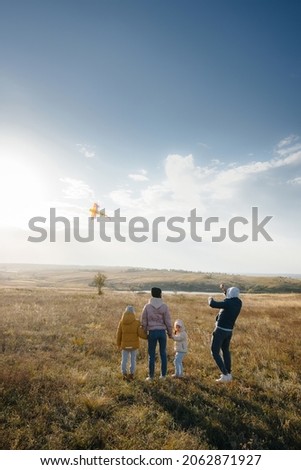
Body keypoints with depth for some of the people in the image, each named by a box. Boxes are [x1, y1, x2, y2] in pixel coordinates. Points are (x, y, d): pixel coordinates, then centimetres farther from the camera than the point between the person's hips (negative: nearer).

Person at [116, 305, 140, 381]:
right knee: (133, 359, 11)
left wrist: (118, 344, 13)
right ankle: (131, 374, 18)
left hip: (125, 344, 1)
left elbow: (119, 334, 2)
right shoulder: (137, 322, -11)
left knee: (124, 360, 11)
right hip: (134, 344, -1)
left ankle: (124, 374, 13)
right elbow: (140, 333, -9)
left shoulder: (121, 322, -4)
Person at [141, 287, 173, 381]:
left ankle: (151, 376, 13)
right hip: (162, 332, 1)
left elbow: (144, 322, -1)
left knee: (151, 355, 7)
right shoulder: (164, 306, -6)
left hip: (152, 332, -1)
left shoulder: (147, 307, -5)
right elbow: (168, 321, -4)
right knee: (163, 353, 13)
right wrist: (170, 333, 9)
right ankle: (163, 374, 19)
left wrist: (144, 333, 13)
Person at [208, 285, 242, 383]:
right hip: (229, 331, 8)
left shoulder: (228, 304, -23)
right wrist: (225, 289, 16)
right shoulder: (238, 303, 0)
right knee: (225, 351, 24)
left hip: (220, 330, -8)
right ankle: (228, 374, 29)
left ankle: (225, 374, -4)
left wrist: (210, 299, -5)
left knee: (215, 353, 1)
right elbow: (232, 299, 24)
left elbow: (212, 304, -27)